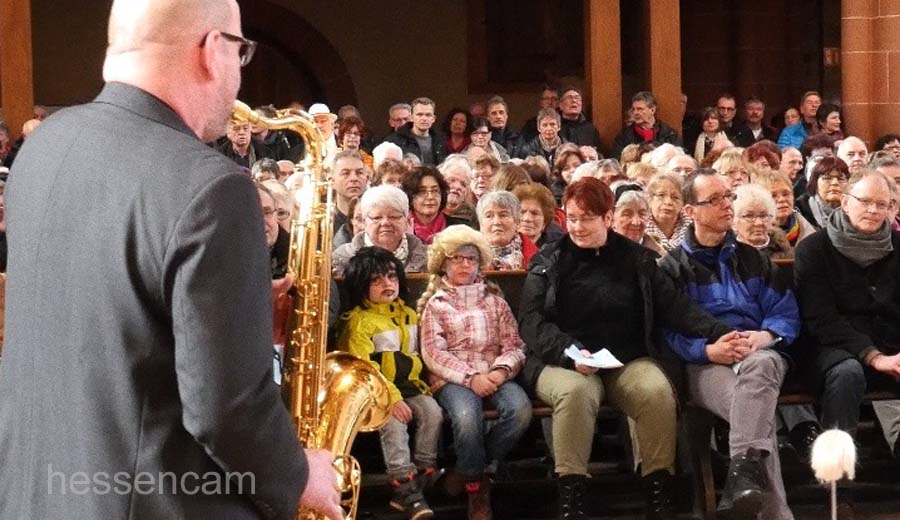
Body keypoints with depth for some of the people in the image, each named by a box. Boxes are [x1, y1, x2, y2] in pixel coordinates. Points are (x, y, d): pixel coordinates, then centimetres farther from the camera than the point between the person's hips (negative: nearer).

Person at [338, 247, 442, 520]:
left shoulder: (408, 315, 13)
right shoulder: (359, 321, -8)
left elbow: (420, 355, 22)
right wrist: (391, 398, -24)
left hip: (408, 385, 5)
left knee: (432, 411, -21)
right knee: (394, 421, -31)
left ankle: (423, 472, -15)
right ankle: (406, 488, -30)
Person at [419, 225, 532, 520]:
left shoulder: (494, 300, 18)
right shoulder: (435, 304, 10)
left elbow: (514, 345, 10)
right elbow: (433, 353, -3)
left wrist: (502, 370, -13)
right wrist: (470, 377, -17)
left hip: (495, 376, 3)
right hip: (453, 379, -3)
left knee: (520, 409, -31)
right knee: (467, 416, -37)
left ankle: (477, 469, -9)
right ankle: (476, 486, -13)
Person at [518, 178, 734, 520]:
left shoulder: (637, 259, 12)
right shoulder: (548, 263, 8)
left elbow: (675, 306, 5)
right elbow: (531, 320, -2)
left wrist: (717, 333, -11)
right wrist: (569, 352, -19)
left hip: (629, 361, 2)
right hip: (563, 363, -1)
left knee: (658, 390, -30)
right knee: (574, 391, -36)